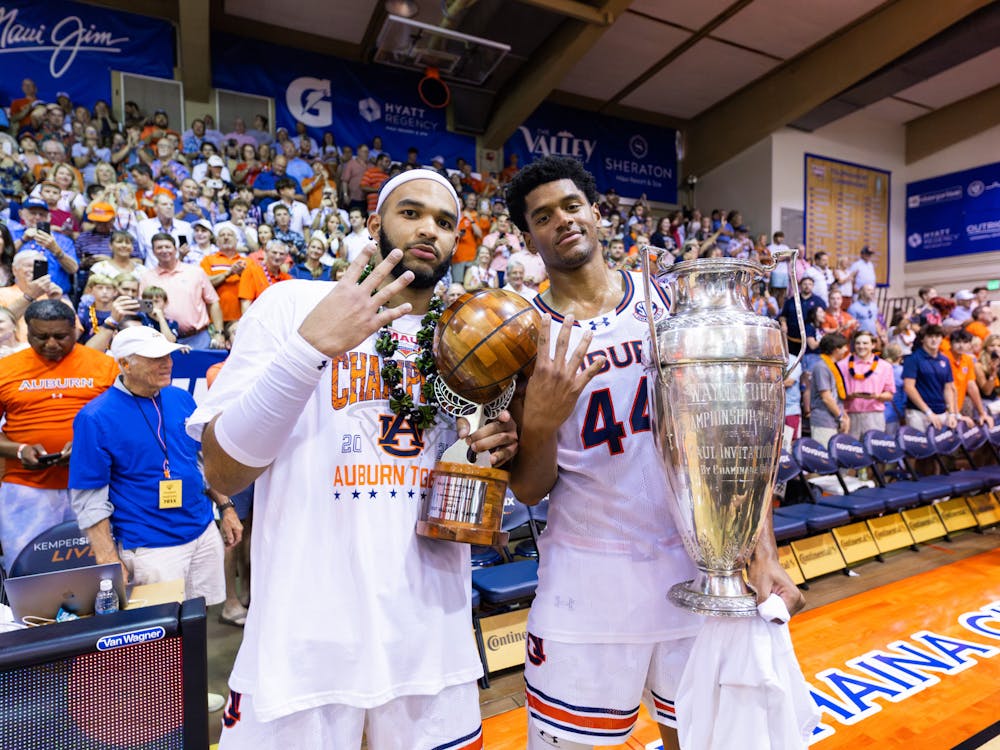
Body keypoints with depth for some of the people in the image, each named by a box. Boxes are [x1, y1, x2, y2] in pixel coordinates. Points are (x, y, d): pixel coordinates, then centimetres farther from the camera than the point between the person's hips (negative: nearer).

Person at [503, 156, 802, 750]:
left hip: (698, 562, 2)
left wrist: (764, 551, -5)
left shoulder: (672, 300, 0)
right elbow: (530, 491, -3)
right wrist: (541, 422, -23)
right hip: (588, 573, -1)